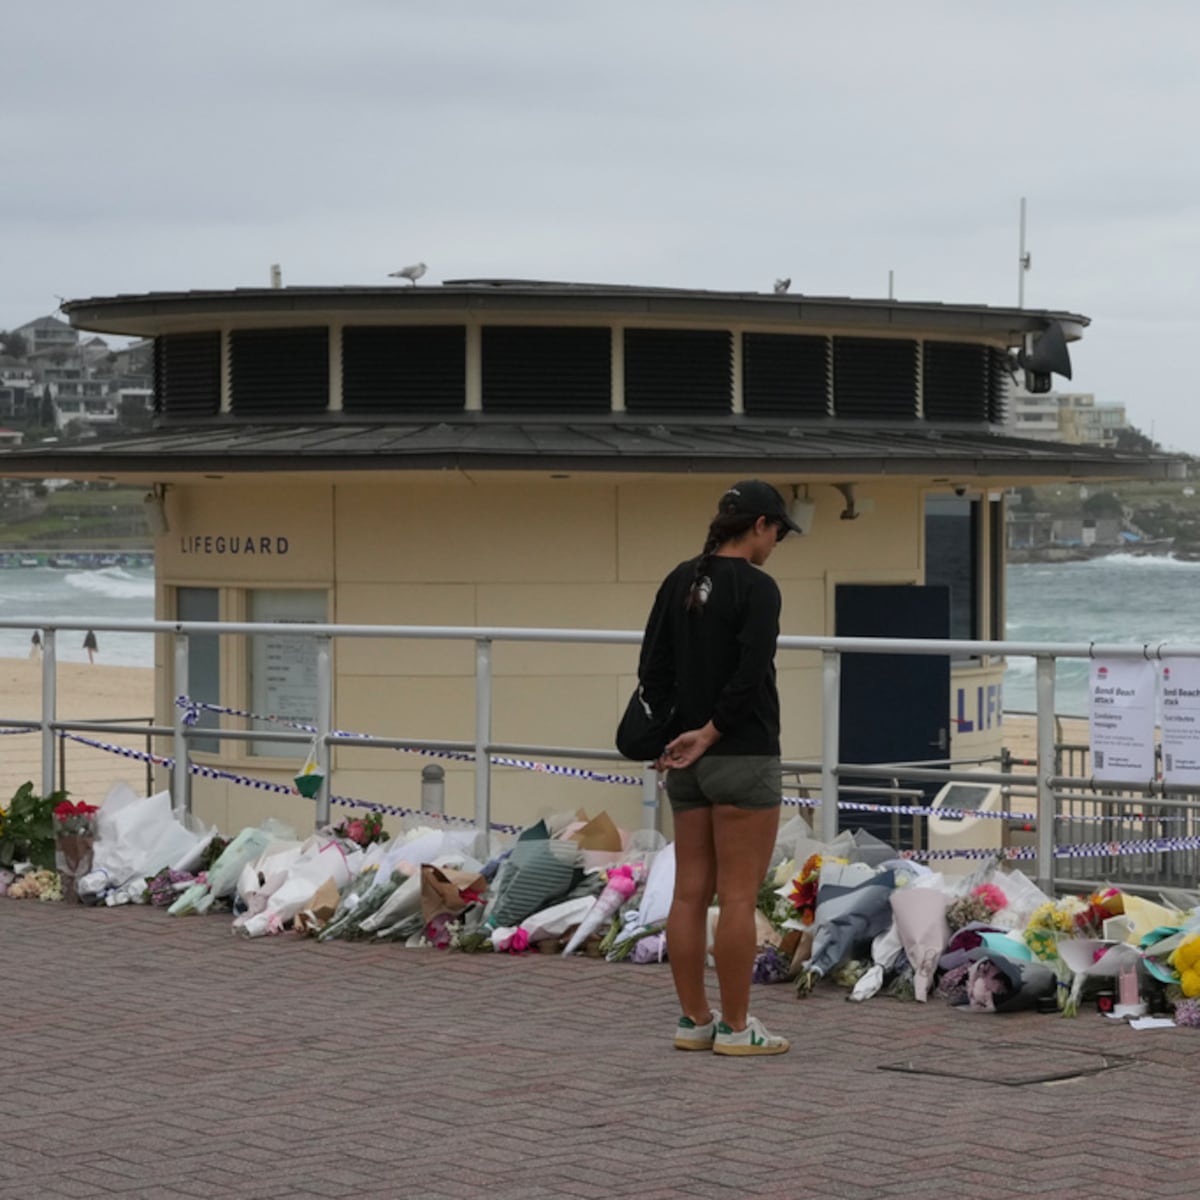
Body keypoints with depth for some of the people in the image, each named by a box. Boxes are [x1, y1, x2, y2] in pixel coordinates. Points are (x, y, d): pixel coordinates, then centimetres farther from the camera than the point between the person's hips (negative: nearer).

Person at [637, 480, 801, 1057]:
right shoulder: (756, 587, -14)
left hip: (688, 762, 8)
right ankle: (735, 1028, 1)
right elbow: (749, 678, -22)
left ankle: (693, 1021, 14)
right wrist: (708, 734, -12)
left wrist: (675, 733, 6)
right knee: (739, 896, -3)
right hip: (742, 758, -8)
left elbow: (652, 668, 8)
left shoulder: (679, 581, 8)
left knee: (690, 893, 9)